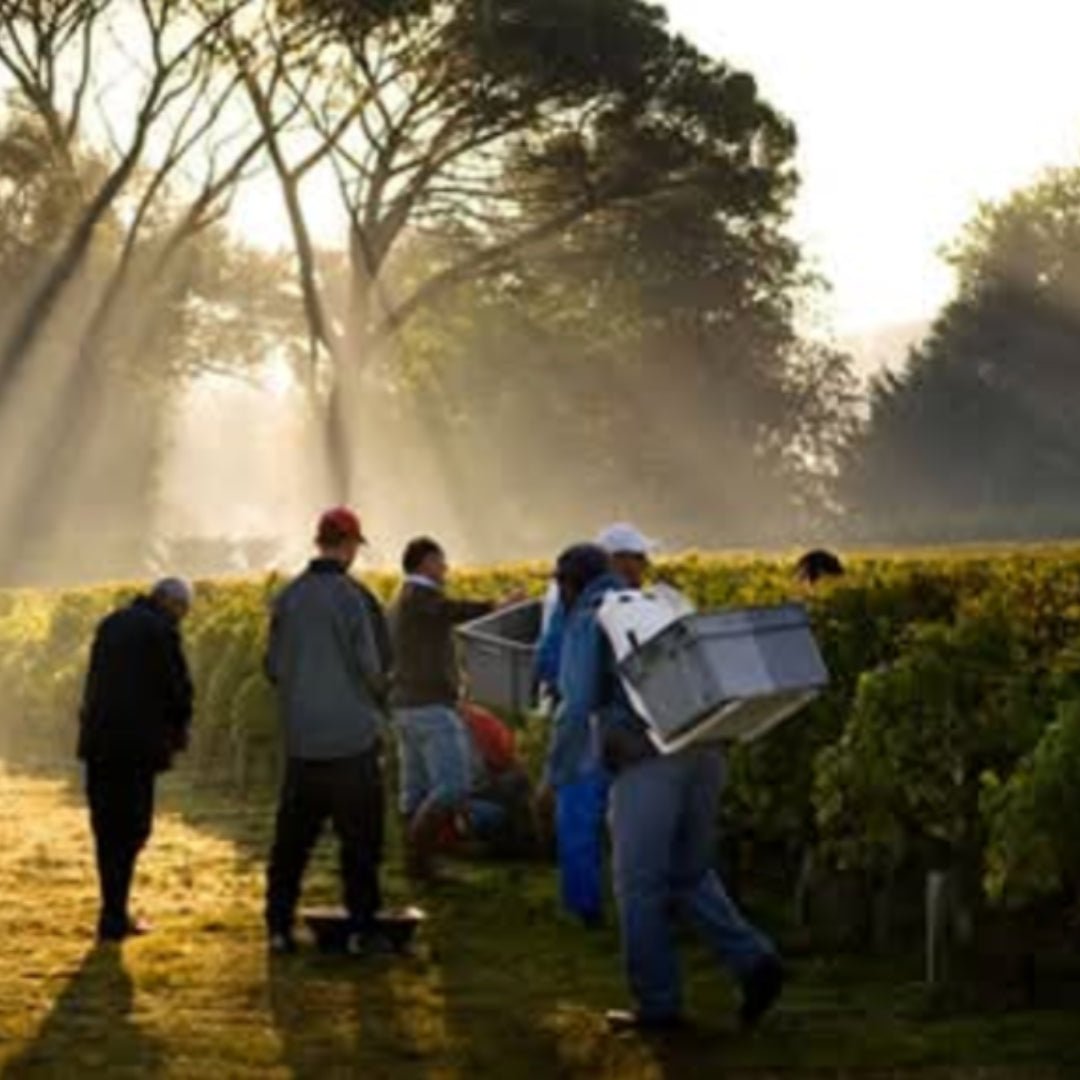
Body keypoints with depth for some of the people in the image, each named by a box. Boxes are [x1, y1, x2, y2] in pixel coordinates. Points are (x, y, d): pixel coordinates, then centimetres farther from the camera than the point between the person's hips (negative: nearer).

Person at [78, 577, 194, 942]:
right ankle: (113, 919, -3)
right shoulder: (161, 631, -8)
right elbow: (177, 686, -8)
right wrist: (178, 731, 9)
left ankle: (114, 913, 17)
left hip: (98, 741, 7)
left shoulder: (112, 624, 14)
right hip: (137, 743, -7)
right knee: (130, 830, -1)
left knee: (108, 830, 12)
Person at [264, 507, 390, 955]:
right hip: (352, 735, -4)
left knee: (292, 836, 11)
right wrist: (376, 702, 9)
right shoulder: (354, 598, -13)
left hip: (301, 738, 5)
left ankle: (279, 925, 11)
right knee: (359, 838, 3)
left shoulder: (287, 598, 2)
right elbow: (374, 667, -11)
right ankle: (362, 926, 3)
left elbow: (273, 666, 6)